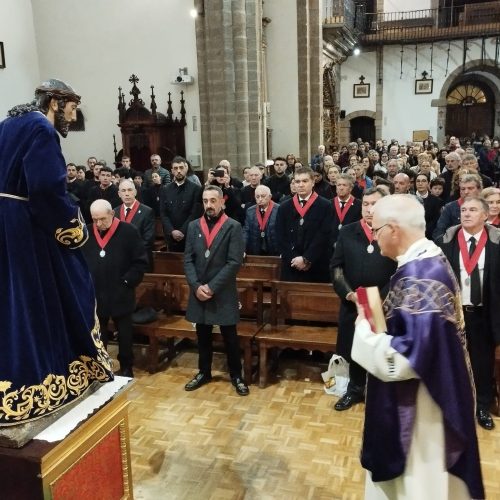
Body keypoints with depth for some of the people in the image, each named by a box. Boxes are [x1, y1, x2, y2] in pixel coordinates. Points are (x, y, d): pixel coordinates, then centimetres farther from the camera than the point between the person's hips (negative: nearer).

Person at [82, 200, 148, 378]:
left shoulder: (129, 232, -9)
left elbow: (141, 261, -7)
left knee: (124, 335, 11)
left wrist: (127, 282, -11)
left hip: (120, 295, -3)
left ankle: (126, 368, 28)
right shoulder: (86, 233, 3)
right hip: (94, 295, 3)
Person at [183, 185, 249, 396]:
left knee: (230, 336, 6)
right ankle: (204, 372, 32)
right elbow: (188, 260, 4)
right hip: (199, 291, 4)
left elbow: (235, 262, -13)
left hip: (223, 292, -3)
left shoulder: (233, 227, -7)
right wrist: (196, 286, -10)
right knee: (203, 335, 15)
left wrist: (212, 287, -16)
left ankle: (236, 375, 23)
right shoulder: (193, 226, 6)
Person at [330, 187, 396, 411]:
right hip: (352, 304, 3)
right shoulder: (347, 232, 3)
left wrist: (381, 296, -15)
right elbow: (336, 266, 2)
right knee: (354, 350, 16)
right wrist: (347, 293, -11)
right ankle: (355, 390, 36)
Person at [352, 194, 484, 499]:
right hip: (434, 391, 10)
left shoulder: (418, 278, -30)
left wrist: (364, 329, -18)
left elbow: (403, 360, -31)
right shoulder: (429, 260, 2)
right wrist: (379, 322, 4)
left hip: (418, 408, -10)